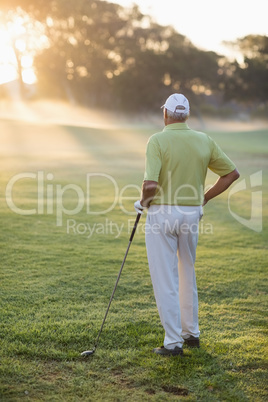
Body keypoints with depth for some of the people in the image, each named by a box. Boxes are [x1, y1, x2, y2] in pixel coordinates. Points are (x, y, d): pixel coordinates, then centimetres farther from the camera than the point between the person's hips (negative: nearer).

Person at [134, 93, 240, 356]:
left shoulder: (157, 141, -13)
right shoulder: (204, 141, 2)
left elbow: (150, 184, -24)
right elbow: (232, 173, 7)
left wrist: (142, 201, -3)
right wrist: (204, 198, 14)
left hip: (161, 214, -5)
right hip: (191, 214, 5)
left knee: (165, 280, 1)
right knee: (187, 276, 21)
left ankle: (173, 342, 5)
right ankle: (191, 333, 30)